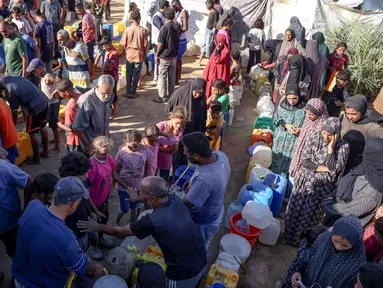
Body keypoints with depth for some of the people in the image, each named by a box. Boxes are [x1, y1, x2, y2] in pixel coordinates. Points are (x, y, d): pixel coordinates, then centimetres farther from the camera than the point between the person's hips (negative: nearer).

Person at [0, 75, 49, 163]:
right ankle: (45, 152, 37)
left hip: (36, 107, -9)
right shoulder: (14, 77, 7)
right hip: (44, 100, 9)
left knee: (31, 133, 6)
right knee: (43, 126, 22)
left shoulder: (10, 92, -15)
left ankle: (36, 158, 20)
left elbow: (14, 113, -7)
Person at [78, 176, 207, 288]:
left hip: (183, 275, -6)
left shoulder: (152, 221, -28)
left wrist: (98, 227, 8)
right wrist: (139, 199, 31)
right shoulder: (176, 200, -10)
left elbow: (120, 232, -8)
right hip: (201, 261, 6)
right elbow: (159, 198, 18)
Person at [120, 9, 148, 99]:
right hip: (139, 55, -1)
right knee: (136, 75, 9)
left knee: (129, 74, 13)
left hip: (129, 55, 1)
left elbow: (123, 43, -5)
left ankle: (128, 92, 18)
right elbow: (145, 44, -8)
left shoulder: (127, 29, -10)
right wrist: (145, 54, 8)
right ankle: (133, 93, 14)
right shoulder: (143, 30, -12)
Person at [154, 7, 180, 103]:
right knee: (172, 77, 13)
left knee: (162, 77, 3)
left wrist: (156, 55, -7)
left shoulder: (164, 27, -17)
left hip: (164, 57, -5)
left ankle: (162, 97, 5)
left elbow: (160, 44, -16)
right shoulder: (177, 26, 0)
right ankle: (171, 95, 21)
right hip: (174, 56, 6)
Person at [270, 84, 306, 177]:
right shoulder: (282, 105, -7)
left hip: (295, 141, -2)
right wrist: (285, 125, -14)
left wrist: (300, 129, -25)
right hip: (280, 138, 3)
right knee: (276, 159, 15)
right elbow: (275, 119, 3)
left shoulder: (304, 108, -15)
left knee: (289, 162, 4)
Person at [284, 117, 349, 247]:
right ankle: (291, 236, 30)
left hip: (323, 185, -1)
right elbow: (304, 161, -10)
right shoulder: (313, 138, -9)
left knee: (310, 212, 8)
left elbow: (334, 168, -22)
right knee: (296, 208, 9)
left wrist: (331, 147, -25)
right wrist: (324, 168, -17)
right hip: (306, 180, 2)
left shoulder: (343, 146, -13)